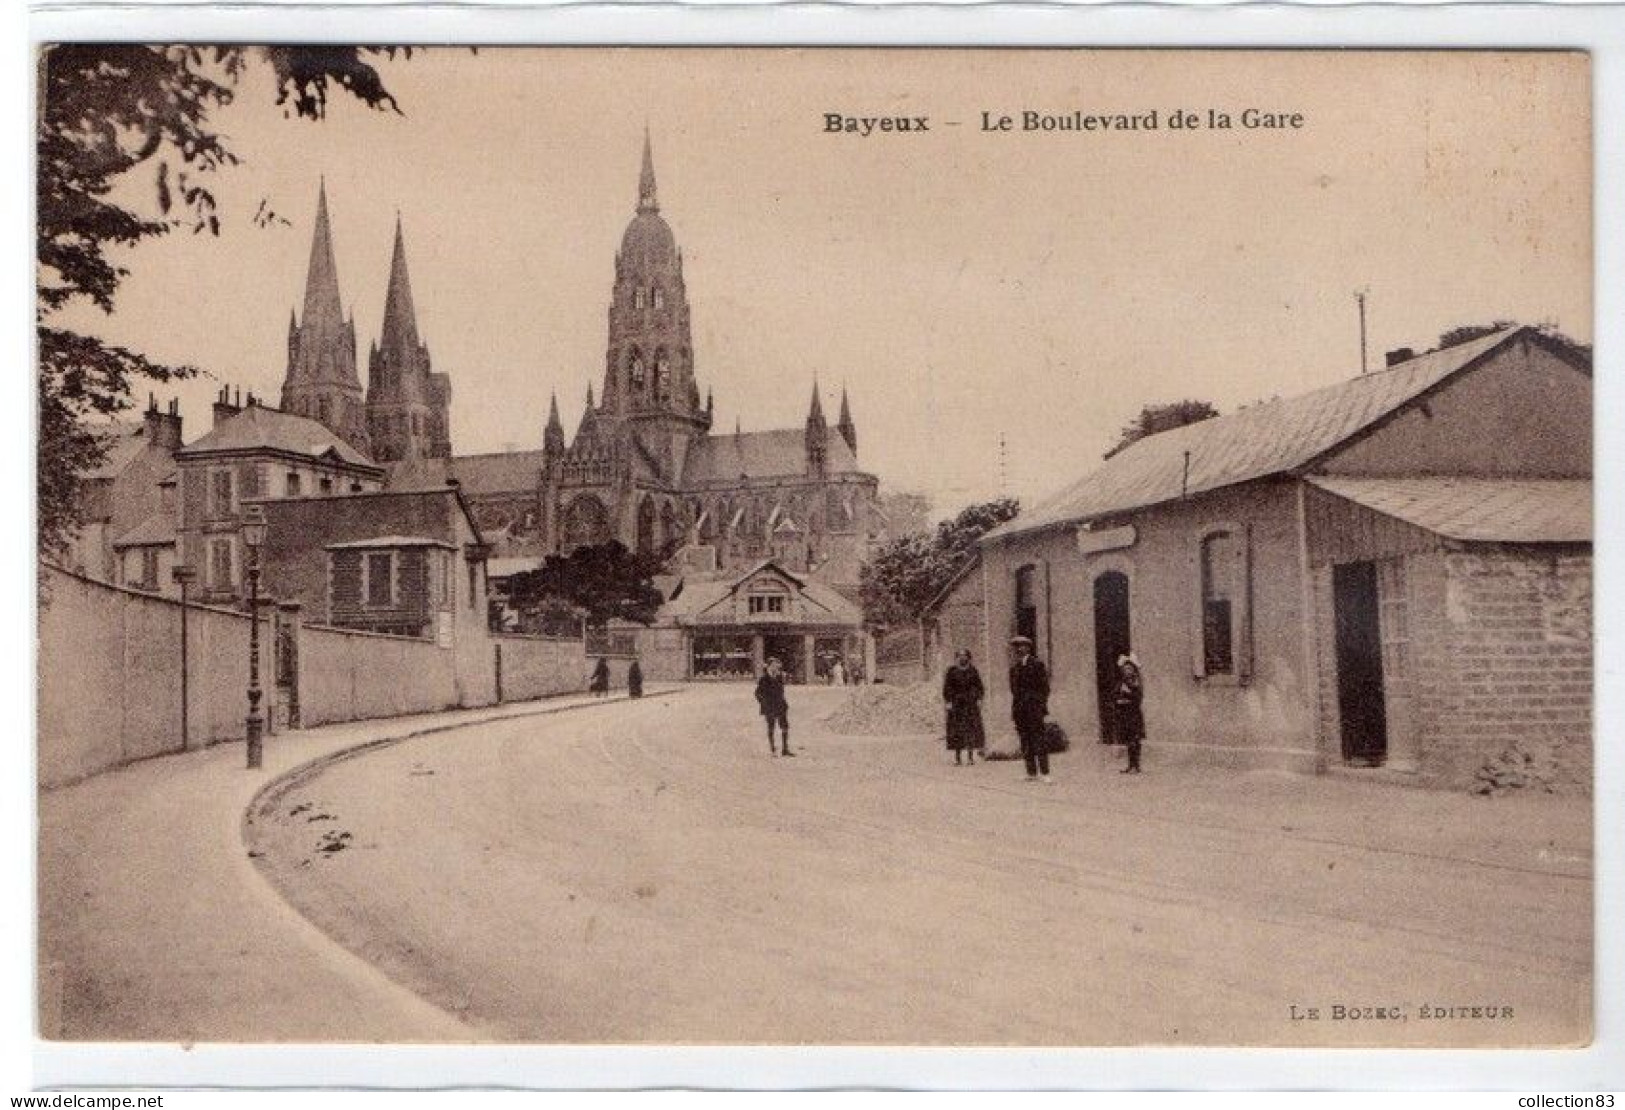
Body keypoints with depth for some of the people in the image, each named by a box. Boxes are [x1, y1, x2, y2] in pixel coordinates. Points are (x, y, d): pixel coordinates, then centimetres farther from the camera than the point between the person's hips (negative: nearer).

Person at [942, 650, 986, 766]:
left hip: (971, 703, 2)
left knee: (972, 728, -3)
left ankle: (970, 756, 2)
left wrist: (979, 699, 0)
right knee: (956, 730, -3)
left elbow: (979, 686, 11)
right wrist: (948, 701, -7)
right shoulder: (951, 671, 2)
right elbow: (947, 688, 1)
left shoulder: (972, 670, 8)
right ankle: (956, 757, 0)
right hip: (956, 704, -2)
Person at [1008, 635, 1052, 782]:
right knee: (1025, 741, 3)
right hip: (1019, 708, 5)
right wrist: (1013, 709, 11)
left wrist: (1042, 705, -8)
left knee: (1038, 738, -8)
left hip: (1034, 706, -5)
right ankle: (1032, 773, 5)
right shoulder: (1014, 667, 16)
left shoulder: (1037, 663, 1)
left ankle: (1044, 773, -8)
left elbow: (1044, 686, -1)